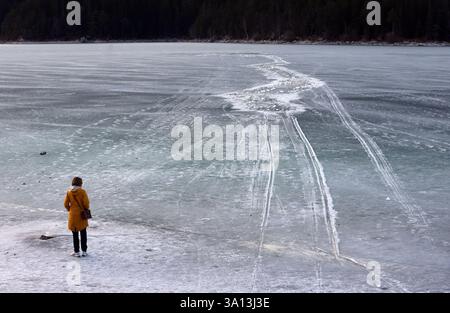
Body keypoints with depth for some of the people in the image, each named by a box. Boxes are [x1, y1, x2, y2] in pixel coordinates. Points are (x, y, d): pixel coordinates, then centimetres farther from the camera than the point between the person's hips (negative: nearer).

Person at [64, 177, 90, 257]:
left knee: (75, 234, 9)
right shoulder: (82, 191, -10)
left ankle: (76, 251, 11)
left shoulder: (69, 192, -3)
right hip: (82, 215, -1)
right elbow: (86, 203, -14)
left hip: (73, 215, 1)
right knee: (83, 234, 11)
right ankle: (84, 251, 12)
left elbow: (66, 204, -2)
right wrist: (86, 209, 4)